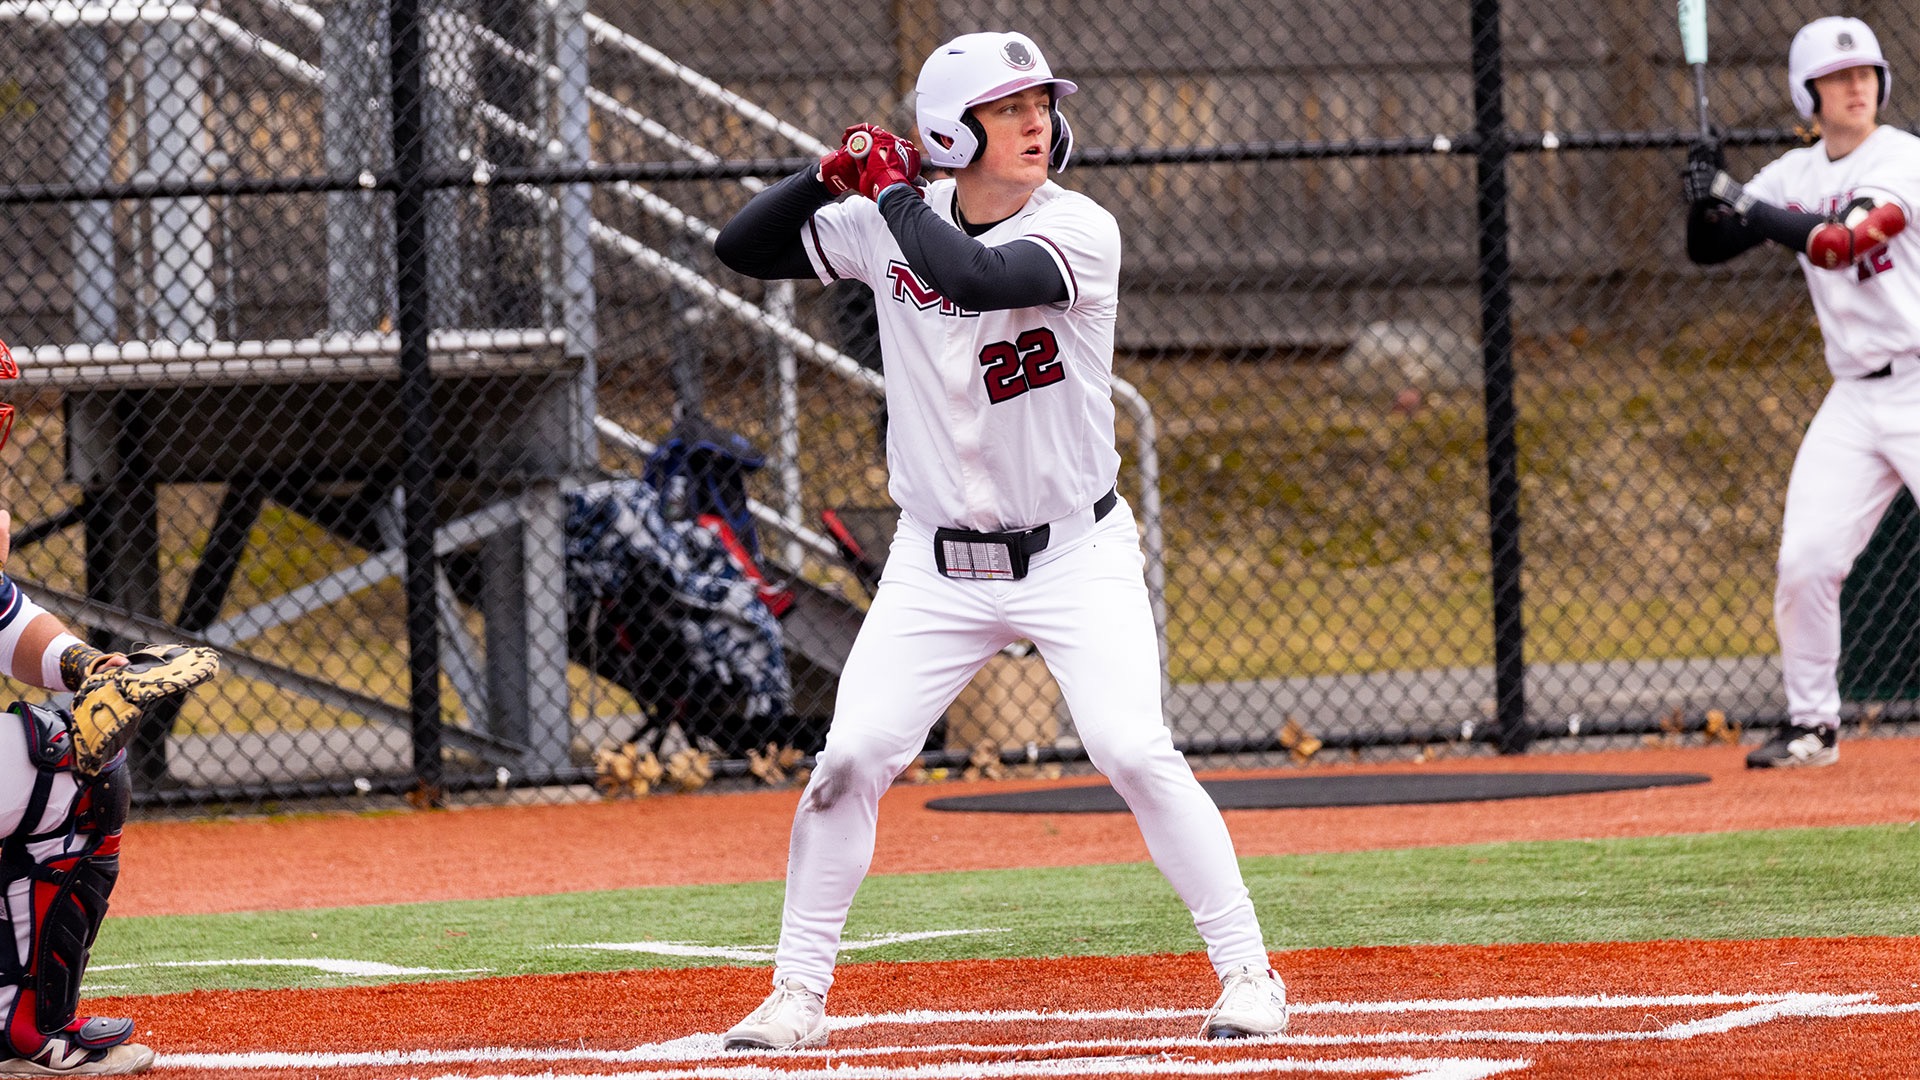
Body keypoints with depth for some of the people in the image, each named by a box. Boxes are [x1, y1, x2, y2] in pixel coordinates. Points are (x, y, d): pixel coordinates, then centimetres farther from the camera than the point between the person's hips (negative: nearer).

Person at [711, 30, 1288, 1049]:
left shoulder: (1080, 231, -15)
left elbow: (976, 278, -33)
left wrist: (892, 191, -18)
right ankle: (797, 992, 8)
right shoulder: (888, 225, -2)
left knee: (1135, 752, -17)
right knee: (849, 759, -5)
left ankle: (1245, 968, -5)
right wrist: (833, 175, -13)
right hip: (937, 566, 3)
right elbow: (740, 246, 2)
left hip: (1074, 554, -3)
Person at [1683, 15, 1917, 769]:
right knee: (1805, 562, -2)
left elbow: (1841, 241, -23)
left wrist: (1741, 200, -23)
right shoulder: (1796, 174, 10)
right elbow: (1709, 250, 9)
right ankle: (1813, 725, 10)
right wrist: (1706, 197, -11)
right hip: (1854, 401, 6)